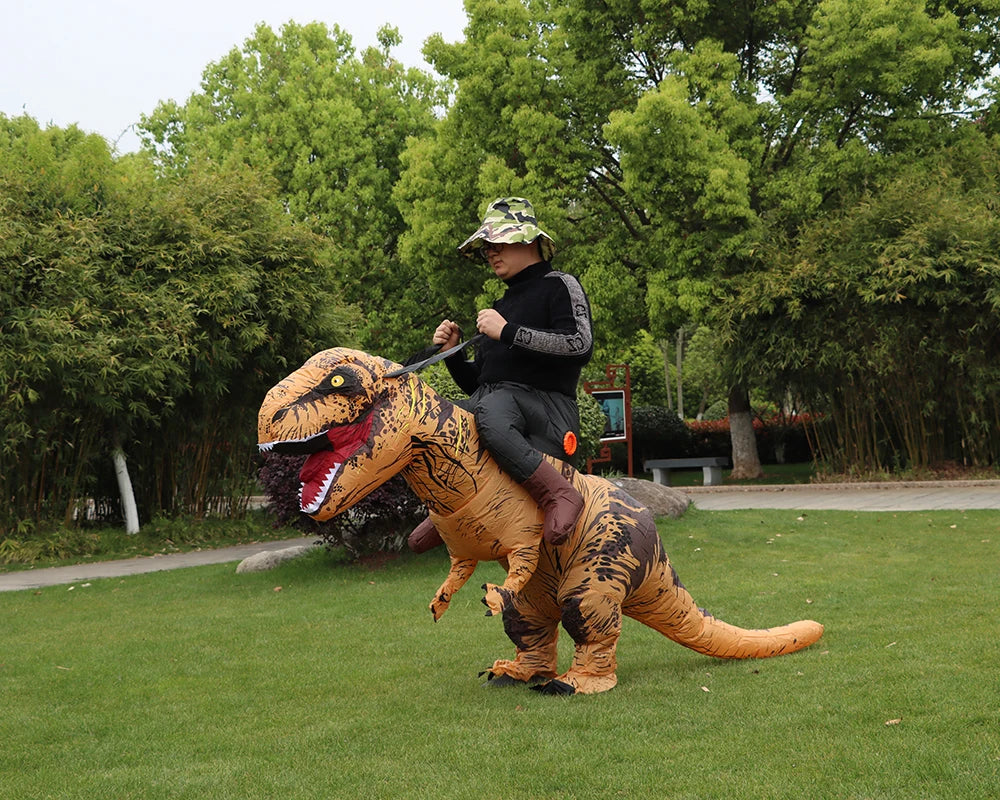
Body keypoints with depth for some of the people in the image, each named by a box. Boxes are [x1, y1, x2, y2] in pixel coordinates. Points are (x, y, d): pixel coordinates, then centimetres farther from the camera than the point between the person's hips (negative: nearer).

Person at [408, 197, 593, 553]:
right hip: (493, 401, 9)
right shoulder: (503, 306, 31)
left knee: (490, 408, -40)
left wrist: (509, 332, -15)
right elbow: (475, 382, 30)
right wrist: (452, 352, 10)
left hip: (546, 407, -8)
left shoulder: (560, 286, 7)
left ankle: (560, 495, -35)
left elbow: (580, 343, -15)